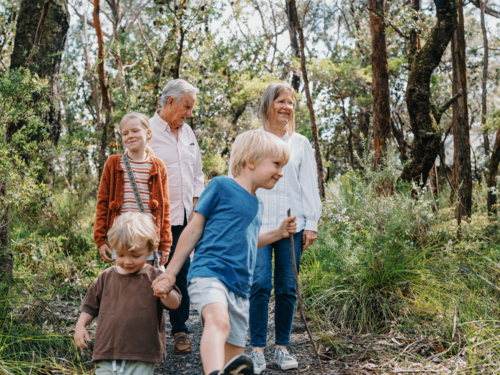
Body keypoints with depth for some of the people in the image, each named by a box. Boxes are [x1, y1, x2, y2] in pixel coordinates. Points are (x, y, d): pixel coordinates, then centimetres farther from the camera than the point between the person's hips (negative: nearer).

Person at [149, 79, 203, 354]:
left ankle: (180, 330, 19)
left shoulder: (187, 132, 16)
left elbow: (197, 173, 22)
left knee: (181, 271, 7)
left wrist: (196, 204, 11)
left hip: (184, 217, 6)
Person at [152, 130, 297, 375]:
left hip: (239, 287, 8)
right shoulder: (221, 186, 1)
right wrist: (170, 273, 2)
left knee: (234, 355, 6)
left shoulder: (256, 204, 22)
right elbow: (194, 230, 2)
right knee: (218, 321, -37)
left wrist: (278, 233, 28)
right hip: (209, 273, -8)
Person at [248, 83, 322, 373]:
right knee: (260, 285, -9)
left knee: (287, 288, 3)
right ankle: (258, 349, 0)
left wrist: (311, 223, 4)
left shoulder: (301, 143, 13)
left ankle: (283, 347, 14)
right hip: (258, 224, -1)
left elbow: (309, 184, 11)